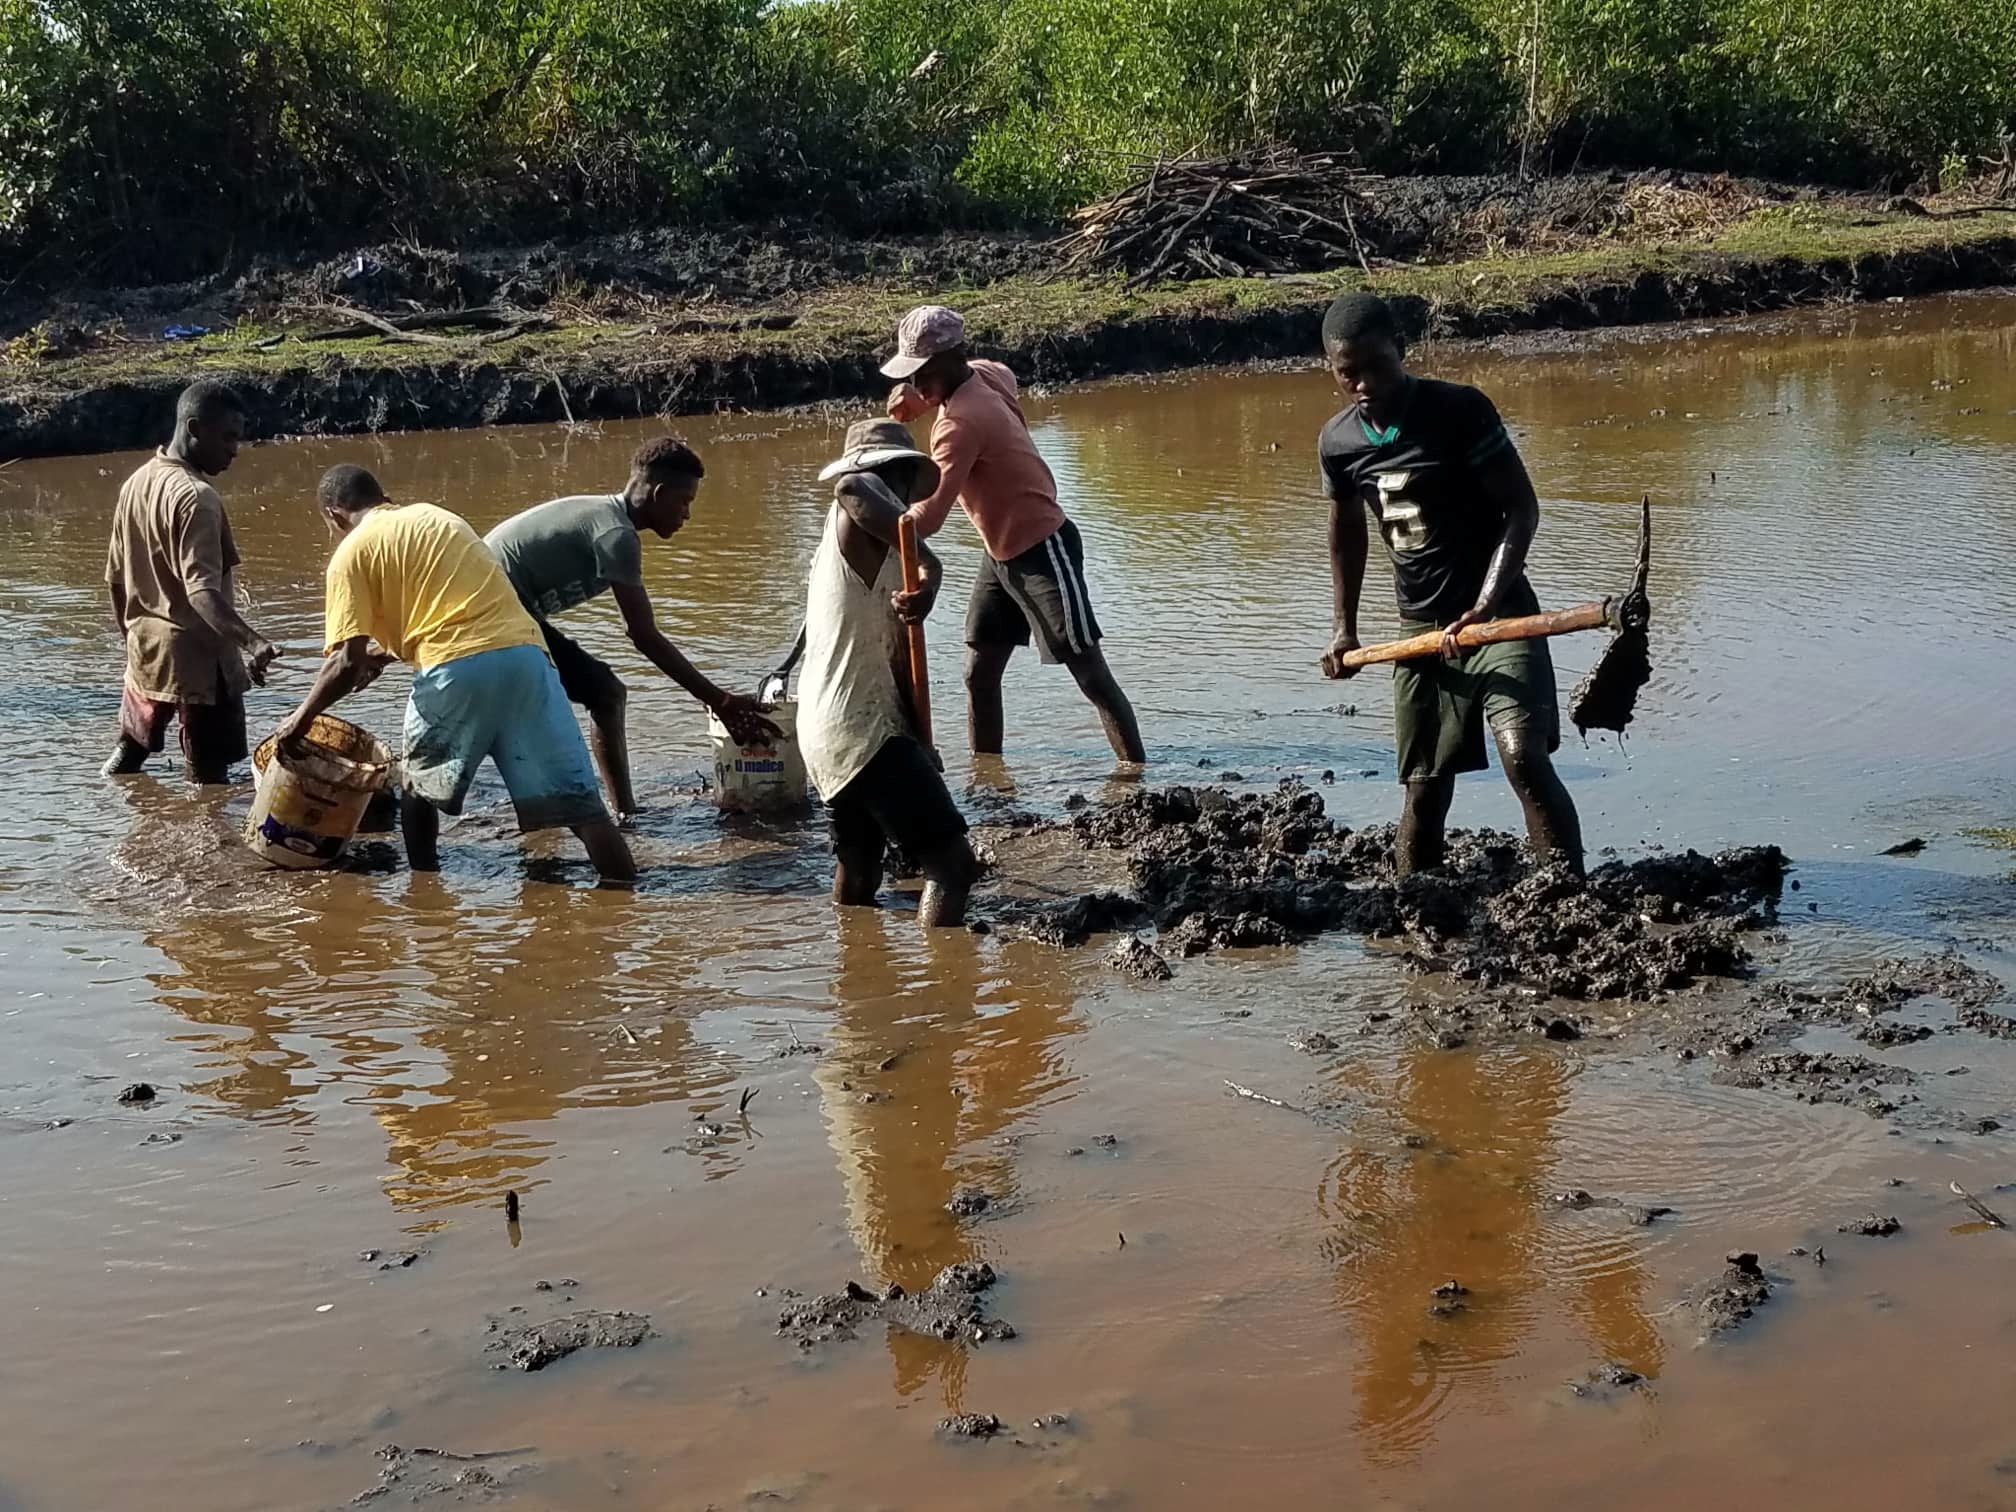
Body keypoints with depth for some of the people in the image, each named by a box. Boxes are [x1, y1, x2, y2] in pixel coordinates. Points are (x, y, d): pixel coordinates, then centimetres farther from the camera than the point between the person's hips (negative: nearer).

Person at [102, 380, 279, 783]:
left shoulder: (136, 483, 6)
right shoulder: (196, 497, -21)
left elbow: (115, 576, 14)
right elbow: (202, 592, -32)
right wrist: (250, 641, -45)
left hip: (146, 649, 9)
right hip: (196, 655, -9)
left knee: (129, 752, 25)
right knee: (208, 778, -2)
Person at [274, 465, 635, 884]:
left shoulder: (352, 552, 10)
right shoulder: (436, 515, 29)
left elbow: (347, 664, 2)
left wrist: (301, 718, 15)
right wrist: (387, 654, 46)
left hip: (458, 669, -5)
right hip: (525, 653, 5)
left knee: (421, 790, 21)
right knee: (578, 800, -1)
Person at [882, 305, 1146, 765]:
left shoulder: (960, 422, -27)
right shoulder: (985, 374, -3)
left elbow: (927, 519, -35)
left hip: (1042, 552, -10)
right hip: (1000, 554, 10)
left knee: (1092, 676, -4)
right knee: (978, 673, 9)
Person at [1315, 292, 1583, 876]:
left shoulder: (1461, 411, -14)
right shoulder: (1338, 443, 1)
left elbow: (1522, 510, -14)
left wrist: (1484, 608, -24)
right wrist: (1345, 627, 21)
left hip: (1499, 614, -4)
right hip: (1420, 628, 5)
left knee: (1524, 756, -21)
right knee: (1425, 787, 7)